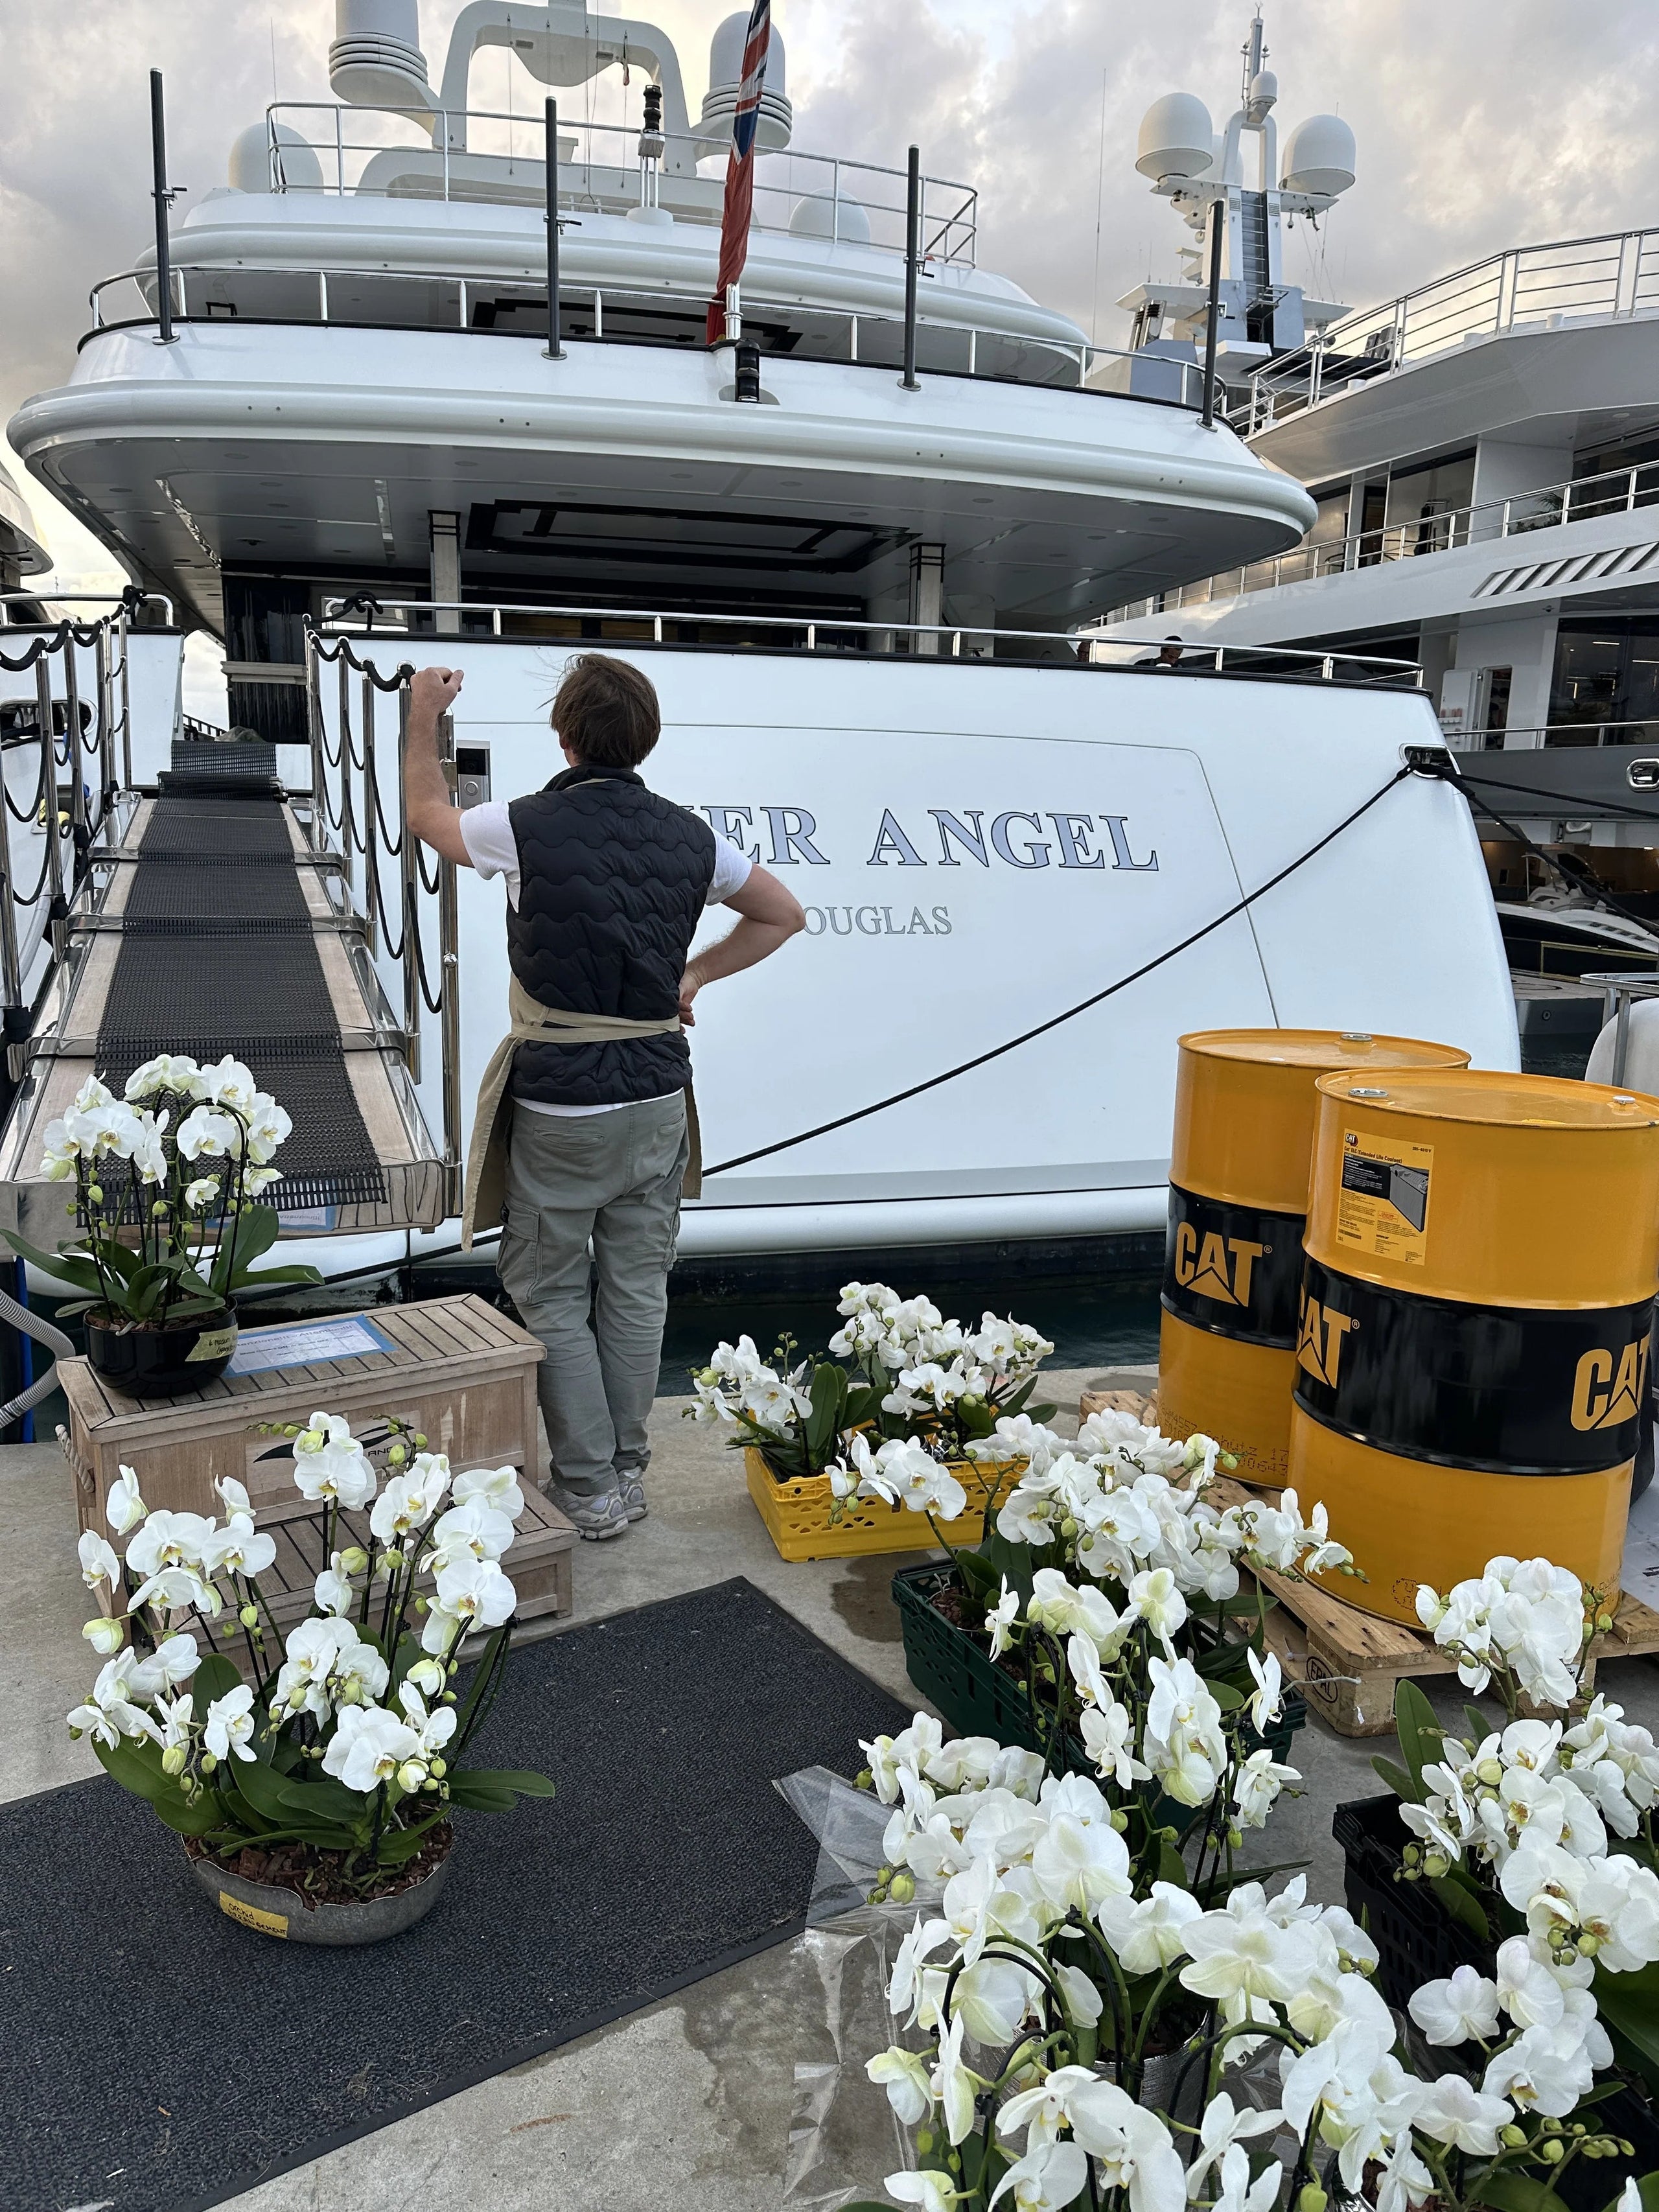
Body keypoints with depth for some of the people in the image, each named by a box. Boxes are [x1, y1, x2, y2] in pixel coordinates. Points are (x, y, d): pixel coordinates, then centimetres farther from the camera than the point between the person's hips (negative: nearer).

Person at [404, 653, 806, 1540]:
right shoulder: (689, 836, 0)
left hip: (559, 1110, -4)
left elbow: (426, 815, 11)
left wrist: (423, 716, 26)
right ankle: (628, 1471, 26)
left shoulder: (529, 827, -12)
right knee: (637, 1290, 14)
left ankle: (589, 1488, 14)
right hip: (656, 1103, 4)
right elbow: (783, 915, 16)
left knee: (550, 1297, 9)